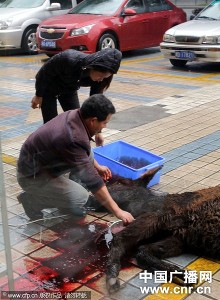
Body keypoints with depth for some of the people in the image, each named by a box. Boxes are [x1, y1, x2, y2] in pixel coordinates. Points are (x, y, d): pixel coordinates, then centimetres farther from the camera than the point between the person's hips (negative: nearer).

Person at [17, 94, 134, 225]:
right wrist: (118, 211, -28)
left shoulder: (74, 115, -7)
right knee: (80, 199, -16)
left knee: (87, 153, 4)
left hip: (41, 162, 9)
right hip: (32, 175, -9)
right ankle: (31, 200, 0)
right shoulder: (73, 139, -34)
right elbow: (92, 180, -33)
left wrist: (97, 166, 20)